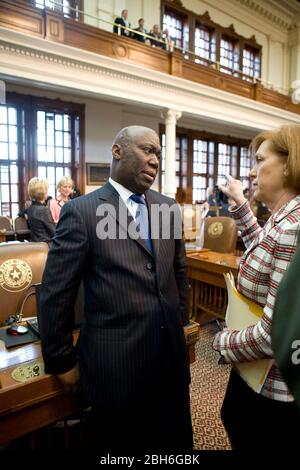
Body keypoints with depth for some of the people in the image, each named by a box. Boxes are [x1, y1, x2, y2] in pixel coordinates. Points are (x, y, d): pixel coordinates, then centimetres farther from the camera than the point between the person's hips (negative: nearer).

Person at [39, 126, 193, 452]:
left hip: (172, 357, 5)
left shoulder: (168, 207, 4)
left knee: (177, 440, 23)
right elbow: (54, 294, -10)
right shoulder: (81, 212, -13)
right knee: (121, 442, 19)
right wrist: (61, 362, -3)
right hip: (115, 365, -4)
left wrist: (181, 324, 14)